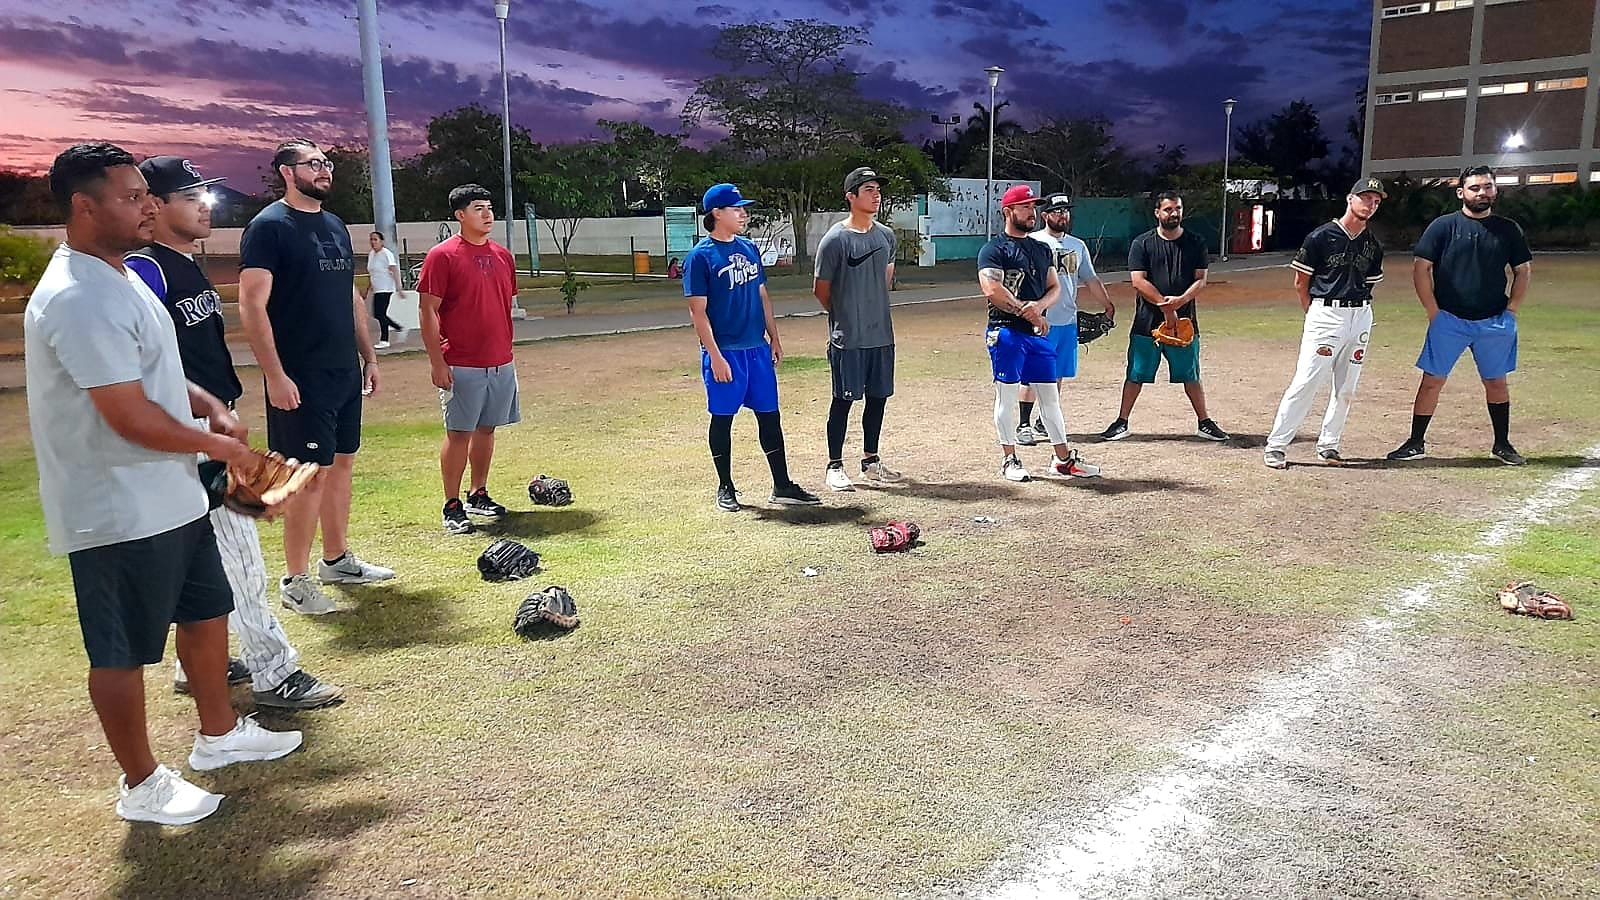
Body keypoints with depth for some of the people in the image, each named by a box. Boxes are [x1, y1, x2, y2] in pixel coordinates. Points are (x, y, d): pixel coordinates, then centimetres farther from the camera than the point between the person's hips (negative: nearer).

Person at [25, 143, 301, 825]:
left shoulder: (118, 276, 10)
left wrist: (211, 408, 3)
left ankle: (219, 734, 39)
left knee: (206, 610, 21)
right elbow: (131, 416, -26)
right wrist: (214, 444, -10)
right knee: (122, 651, 5)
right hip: (118, 512, -10)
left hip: (170, 498, 10)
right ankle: (142, 786, 21)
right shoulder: (78, 299, -24)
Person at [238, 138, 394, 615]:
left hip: (345, 373, 8)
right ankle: (295, 580, 7)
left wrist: (368, 356, 16)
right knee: (310, 475, -5)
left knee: (341, 463, 14)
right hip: (301, 378, -8)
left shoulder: (335, 226, 14)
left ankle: (337, 559, 28)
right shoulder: (269, 226, -10)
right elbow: (252, 306, -15)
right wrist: (275, 375, -20)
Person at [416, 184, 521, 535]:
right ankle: (452, 507, 7)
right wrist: (437, 362, -14)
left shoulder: (502, 255, 11)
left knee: (487, 429, 13)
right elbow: (429, 311, -9)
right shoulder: (442, 256, -8)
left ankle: (479, 495, 25)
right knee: (459, 434, -1)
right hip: (461, 366, -6)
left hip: (500, 363, 6)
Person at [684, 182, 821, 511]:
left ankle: (782, 486, 17)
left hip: (757, 349, 6)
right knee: (722, 419, 5)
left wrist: (774, 339, 14)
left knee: (770, 416, 9)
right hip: (724, 352, -6)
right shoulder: (700, 256, -9)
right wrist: (715, 356, -17)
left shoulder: (749, 248, 11)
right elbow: (698, 311, -12)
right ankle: (725, 488, 18)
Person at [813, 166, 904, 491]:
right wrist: (844, 317, 7)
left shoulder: (886, 236, 8)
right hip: (848, 338, -6)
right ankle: (834, 466, 10)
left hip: (882, 333, 6)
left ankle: (870, 461, 25)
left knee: (878, 396, 12)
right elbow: (820, 290, -5)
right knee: (844, 399, 0)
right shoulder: (835, 239, -11)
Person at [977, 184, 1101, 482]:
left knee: (1050, 395, 10)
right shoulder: (994, 250, -6)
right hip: (1006, 332, -7)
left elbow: (1055, 287, 12)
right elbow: (992, 290, -18)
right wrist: (1029, 313, -15)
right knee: (1007, 395, 0)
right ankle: (1009, 459, 10)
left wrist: (1039, 305, -11)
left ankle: (1063, 458, 17)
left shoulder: (1042, 249, 17)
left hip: (1039, 334, 7)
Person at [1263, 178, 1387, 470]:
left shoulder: (1373, 246, 11)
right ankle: (1276, 446, -8)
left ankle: (1328, 444, 19)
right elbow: (1300, 283, -2)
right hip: (1324, 314, -6)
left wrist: (1358, 309, 10)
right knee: (1306, 382, -12)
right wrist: (1315, 315, 1)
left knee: (1346, 388, 7)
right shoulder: (1321, 236, -5)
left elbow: (1369, 284, 19)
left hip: (1360, 317, 6)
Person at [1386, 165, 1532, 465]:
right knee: (1432, 381, -2)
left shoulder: (1509, 229, 6)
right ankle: (1416, 443, 7)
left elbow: (1523, 271, 13)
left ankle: (1502, 444, 25)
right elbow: (1420, 269, -4)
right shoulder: (1443, 226, -3)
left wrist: (1510, 311, 2)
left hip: (1494, 323, 3)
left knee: (1496, 382, 12)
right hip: (1449, 320, -2)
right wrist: (1434, 313, -8)